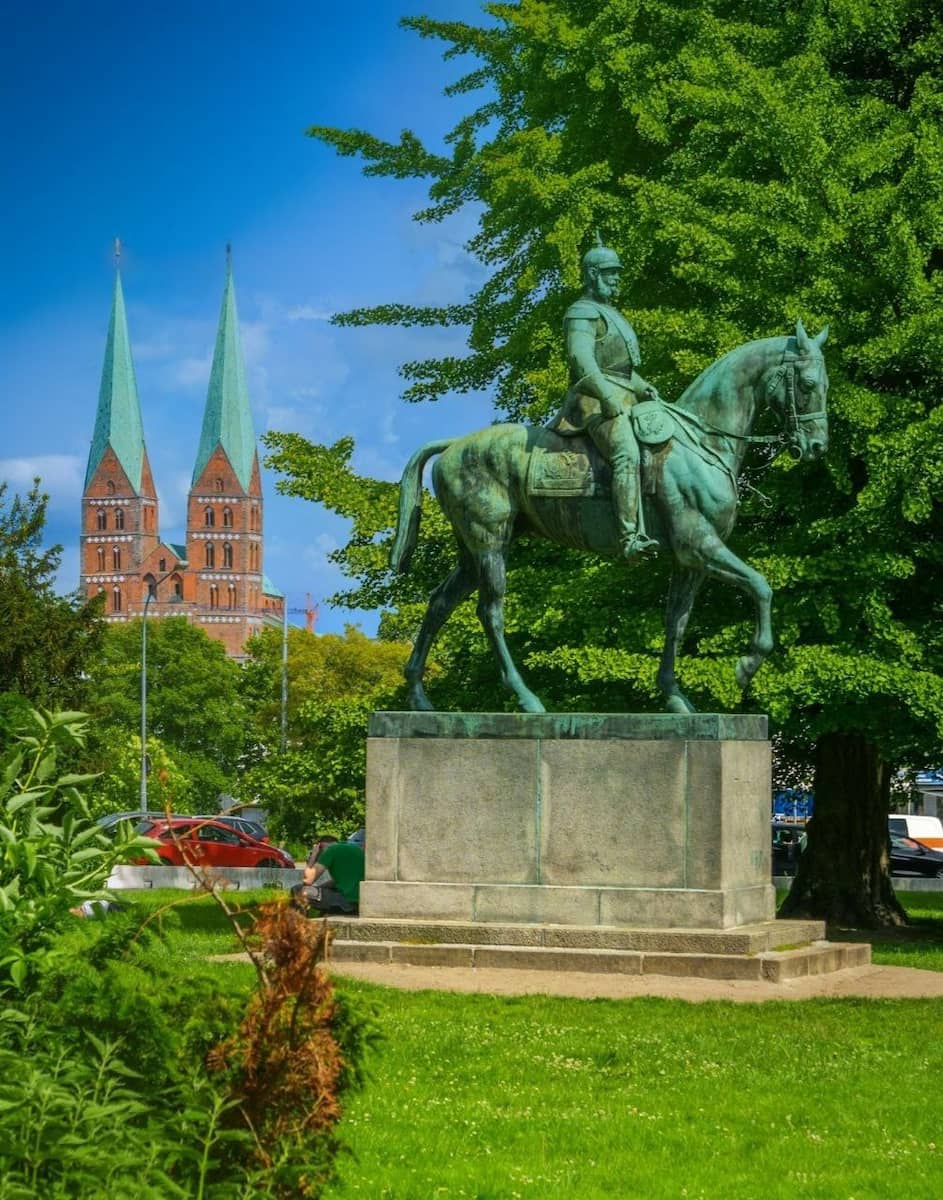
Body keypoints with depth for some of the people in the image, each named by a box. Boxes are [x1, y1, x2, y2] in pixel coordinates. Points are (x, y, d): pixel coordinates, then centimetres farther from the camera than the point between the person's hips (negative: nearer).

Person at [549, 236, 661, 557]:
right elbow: (581, 358, -19)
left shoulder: (611, 315, 28)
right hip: (595, 402, -11)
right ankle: (630, 538, -44)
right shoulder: (582, 312, -4)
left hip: (623, 401, 11)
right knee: (626, 454, -31)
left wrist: (643, 388, 12)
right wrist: (608, 398, -25)